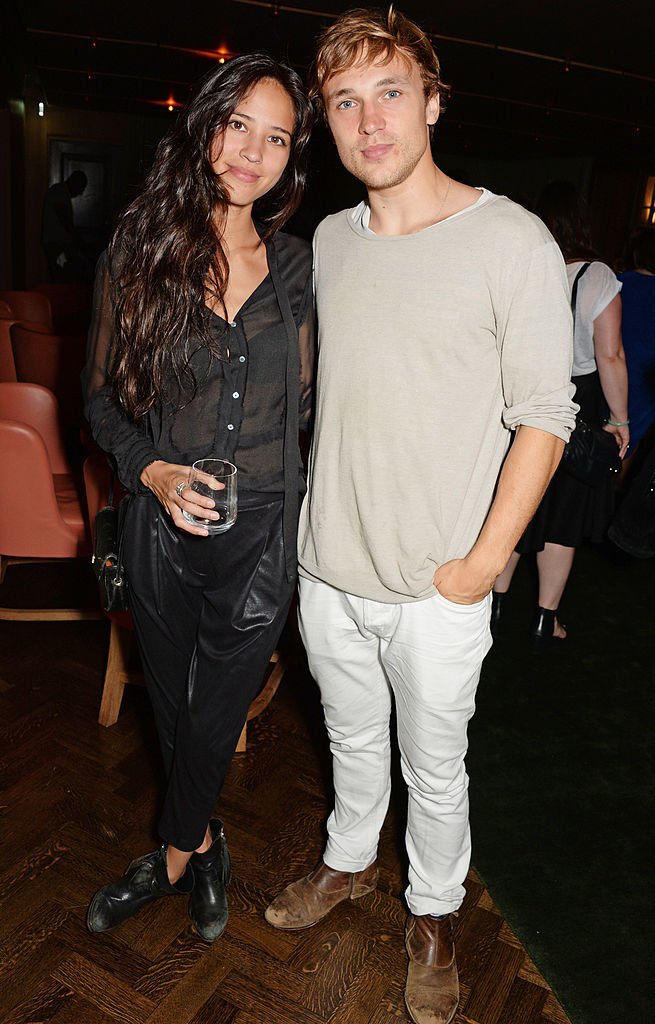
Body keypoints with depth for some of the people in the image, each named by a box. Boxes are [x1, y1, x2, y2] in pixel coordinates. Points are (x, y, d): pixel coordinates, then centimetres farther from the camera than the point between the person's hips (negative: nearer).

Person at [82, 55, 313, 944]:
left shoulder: (294, 265, 2)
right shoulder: (138, 251, -3)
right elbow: (103, 398, 1)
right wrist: (154, 471, -16)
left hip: (262, 534, 0)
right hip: (162, 531, 0)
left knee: (216, 715, 11)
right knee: (172, 704, 18)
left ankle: (176, 856, 41)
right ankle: (203, 846, 46)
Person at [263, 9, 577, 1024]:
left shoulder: (512, 240, -12)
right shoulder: (330, 240, 5)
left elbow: (545, 417, -11)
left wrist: (481, 563, -14)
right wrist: (316, 518, 12)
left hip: (435, 589, -4)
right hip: (327, 569, 5)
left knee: (434, 770, 16)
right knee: (351, 738, 25)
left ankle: (433, 911, 43)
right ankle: (349, 860, 51)